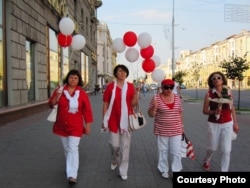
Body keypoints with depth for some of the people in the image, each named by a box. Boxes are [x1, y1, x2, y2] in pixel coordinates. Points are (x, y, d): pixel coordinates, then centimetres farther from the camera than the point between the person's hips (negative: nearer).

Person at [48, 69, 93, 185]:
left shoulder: (82, 93, -7)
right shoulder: (60, 90, -1)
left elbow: (87, 111, -5)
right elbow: (51, 104, -1)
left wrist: (88, 125, -6)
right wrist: (56, 96, -20)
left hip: (75, 126, -4)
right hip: (62, 125, 4)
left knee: (73, 149, -11)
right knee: (66, 148, 18)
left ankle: (72, 175, -11)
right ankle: (71, 167, 40)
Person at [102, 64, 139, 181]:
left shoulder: (130, 86, 0)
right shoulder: (110, 86, -3)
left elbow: (133, 104, -3)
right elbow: (105, 104, 0)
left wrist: (136, 93, -19)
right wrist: (104, 120, -2)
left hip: (126, 120, 1)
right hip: (113, 120, 0)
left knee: (125, 146, 4)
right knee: (115, 144, 5)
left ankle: (123, 171, 16)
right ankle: (115, 160, 39)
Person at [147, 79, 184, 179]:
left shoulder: (177, 98, 2)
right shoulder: (156, 98, -10)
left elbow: (180, 113, 11)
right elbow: (150, 115, -8)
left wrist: (181, 126, 12)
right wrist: (154, 107, -27)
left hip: (176, 130, 3)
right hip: (162, 130, -2)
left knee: (177, 151, 5)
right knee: (163, 151, 11)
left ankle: (176, 171, 19)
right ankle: (164, 170, 28)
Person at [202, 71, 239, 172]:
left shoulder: (228, 91, -1)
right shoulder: (209, 94, -8)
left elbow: (232, 108, 6)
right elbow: (204, 111, -4)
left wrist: (235, 123, 5)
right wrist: (214, 111, -23)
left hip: (227, 124, 1)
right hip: (214, 124, -1)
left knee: (226, 150, -3)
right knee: (212, 147, 15)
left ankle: (224, 170, 12)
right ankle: (206, 160, 47)